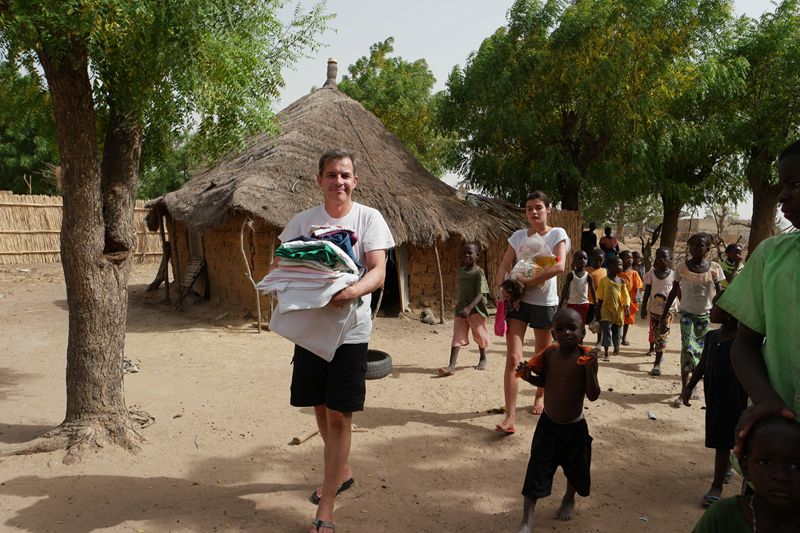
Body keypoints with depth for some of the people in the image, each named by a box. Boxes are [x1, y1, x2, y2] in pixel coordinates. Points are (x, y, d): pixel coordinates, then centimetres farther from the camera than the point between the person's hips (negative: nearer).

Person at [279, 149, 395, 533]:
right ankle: (341, 471, 42)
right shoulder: (302, 221, 5)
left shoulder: (368, 218, -4)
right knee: (321, 407, 17)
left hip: (350, 328, -4)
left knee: (339, 415, -2)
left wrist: (353, 291, -35)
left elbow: (378, 272, -14)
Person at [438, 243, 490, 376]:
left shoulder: (478, 272, -13)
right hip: (461, 309, 5)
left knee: (479, 335, 13)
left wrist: (469, 308, -33)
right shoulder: (461, 271, 8)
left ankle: (483, 358, 38)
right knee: (457, 337, -5)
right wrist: (461, 306, 16)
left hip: (476, 309, -5)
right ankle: (451, 366, -12)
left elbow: (481, 294, -21)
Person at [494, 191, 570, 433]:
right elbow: (504, 267, 5)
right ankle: (510, 417, -10)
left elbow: (559, 266, -20)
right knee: (512, 358, -9)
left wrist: (529, 282, -21)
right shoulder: (518, 236, 7)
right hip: (518, 300, 2)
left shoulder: (557, 234, -4)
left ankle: (540, 396, 41)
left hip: (545, 303, -2)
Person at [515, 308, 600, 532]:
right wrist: (529, 377, -10)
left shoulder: (585, 357, -16)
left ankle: (569, 499, 52)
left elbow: (593, 395, -17)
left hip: (574, 427, -1)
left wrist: (590, 369, -30)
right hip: (548, 423, 1)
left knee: (575, 469, 21)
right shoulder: (549, 354, -7)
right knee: (536, 471, -3)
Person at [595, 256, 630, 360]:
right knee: (606, 330, -7)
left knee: (617, 331, 13)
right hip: (606, 310, -2)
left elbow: (626, 295, 4)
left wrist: (627, 306, -13)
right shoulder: (604, 280, -2)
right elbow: (600, 298, 2)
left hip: (618, 310, 2)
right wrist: (598, 311, 2)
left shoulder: (621, 281, 3)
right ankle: (606, 353, -1)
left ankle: (616, 347, 38)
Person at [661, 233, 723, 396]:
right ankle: (684, 390, -8)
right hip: (687, 313, -1)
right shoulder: (682, 267, -4)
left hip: (705, 314, 1)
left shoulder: (714, 268, -4)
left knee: (699, 349, 8)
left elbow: (719, 294, -1)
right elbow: (674, 292, 3)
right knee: (688, 348, -12)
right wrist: (664, 314, 3)